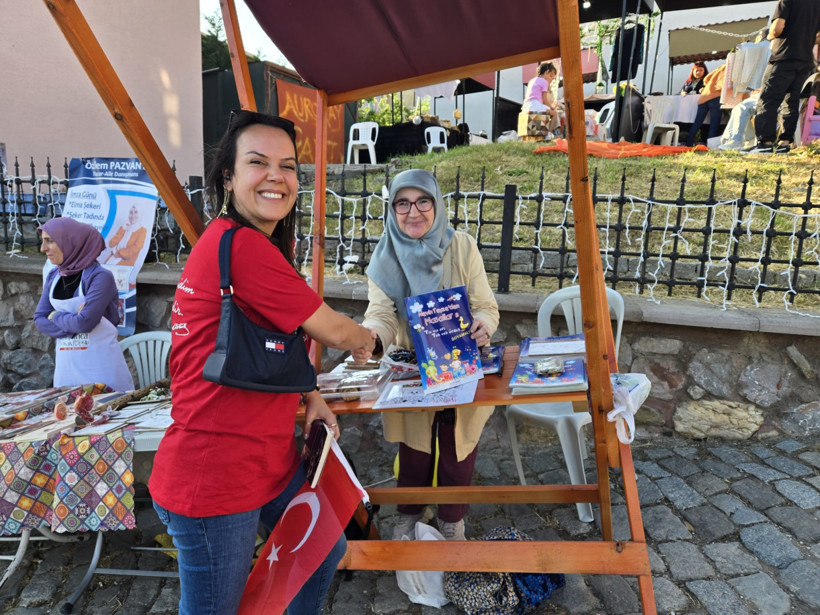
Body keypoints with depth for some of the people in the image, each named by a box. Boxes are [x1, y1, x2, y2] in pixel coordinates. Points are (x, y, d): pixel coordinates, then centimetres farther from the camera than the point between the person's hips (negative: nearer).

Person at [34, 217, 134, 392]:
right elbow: (40, 320, 4)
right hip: (66, 364, 6)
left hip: (100, 363, -6)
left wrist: (56, 316, -4)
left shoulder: (100, 277, -15)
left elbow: (84, 322, -22)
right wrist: (71, 326, -12)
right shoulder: (53, 277, 6)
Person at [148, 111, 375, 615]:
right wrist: (366, 339, 7)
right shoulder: (242, 246, -23)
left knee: (327, 548, 24)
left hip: (269, 458, 10)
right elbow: (332, 331, -15)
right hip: (213, 475, -10)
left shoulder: (261, 246, 10)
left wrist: (312, 398, 3)